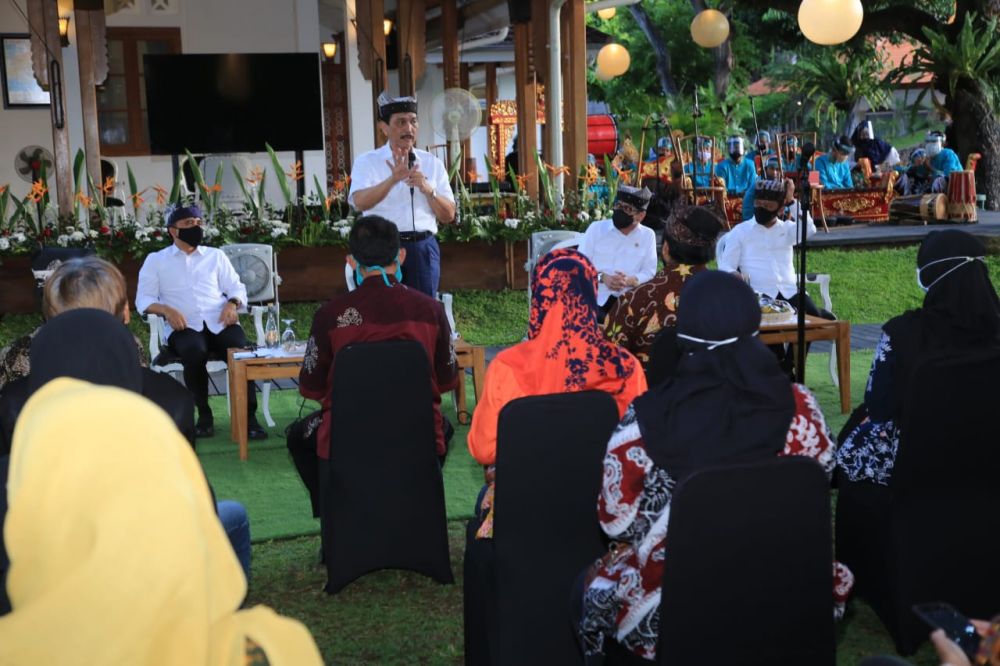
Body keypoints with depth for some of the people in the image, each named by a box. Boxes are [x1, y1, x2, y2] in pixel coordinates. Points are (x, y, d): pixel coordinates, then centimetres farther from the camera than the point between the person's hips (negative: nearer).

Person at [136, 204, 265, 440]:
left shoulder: (216, 255, 22)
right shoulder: (156, 260, 16)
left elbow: (237, 288, 17)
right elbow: (143, 299, 6)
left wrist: (232, 304, -7)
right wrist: (166, 310, -15)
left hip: (220, 323, 2)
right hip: (184, 327, -2)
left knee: (242, 350, -31)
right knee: (194, 351, -37)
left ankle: (248, 416, -24)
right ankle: (204, 415, -22)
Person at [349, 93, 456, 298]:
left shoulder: (432, 163, 10)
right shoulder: (367, 162, 0)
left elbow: (448, 216, 7)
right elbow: (360, 202, -19)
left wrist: (428, 190, -12)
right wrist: (393, 179, -35)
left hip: (423, 248, 3)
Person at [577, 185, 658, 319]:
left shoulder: (648, 235, 10)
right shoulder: (596, 228, 6)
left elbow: (649, 272, 4)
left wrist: (630, 281, -18)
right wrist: (602, 278, -17)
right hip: (594, 300, -2)